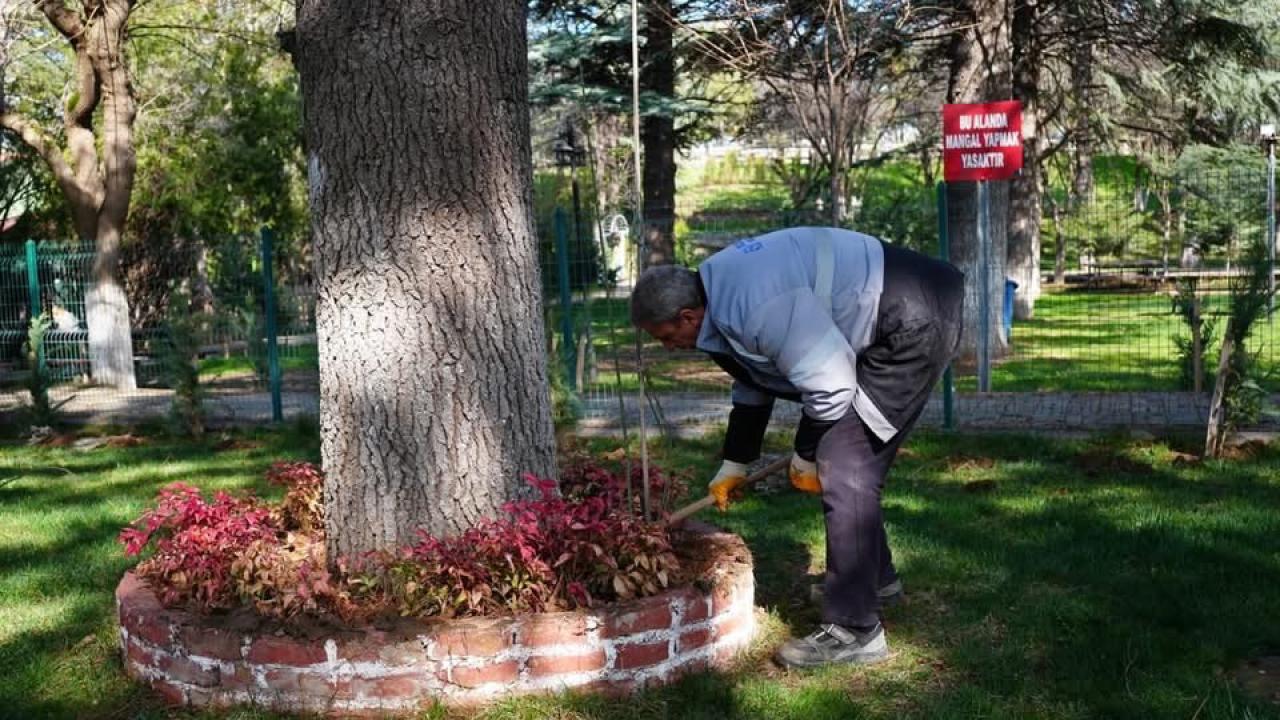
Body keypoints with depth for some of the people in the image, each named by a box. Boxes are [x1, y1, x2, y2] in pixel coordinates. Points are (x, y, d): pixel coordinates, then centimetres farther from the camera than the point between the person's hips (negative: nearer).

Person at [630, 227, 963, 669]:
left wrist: (806, 455, -8)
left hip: (915, 325, -11)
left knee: (844, 469, -12)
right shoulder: (722, 294, 6)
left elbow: (829, 383, -25)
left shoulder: (756, 305, -29)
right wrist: (734, 465, 22)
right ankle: (875, 577, 40)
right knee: (851, 461, 20)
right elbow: (752, 386, 20)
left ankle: (853, 632, -6)